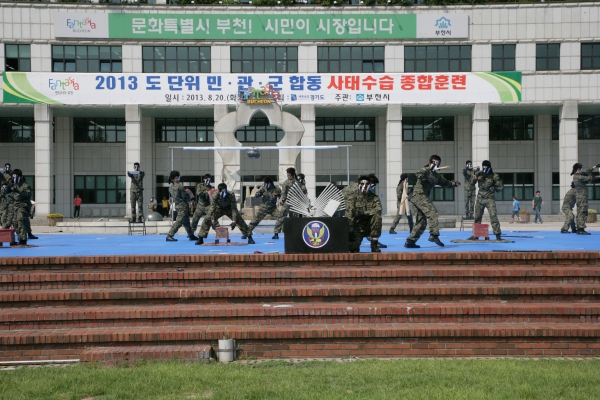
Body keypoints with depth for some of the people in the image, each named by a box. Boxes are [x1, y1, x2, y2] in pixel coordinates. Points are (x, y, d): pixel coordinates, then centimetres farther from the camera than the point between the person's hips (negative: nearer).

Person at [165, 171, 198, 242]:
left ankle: (191, 235, 27)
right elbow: (185, 197, -14)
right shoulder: (179, 185, -17)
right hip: (183, 205, -9)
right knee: (179, 221, -10)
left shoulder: (170, 186, 7)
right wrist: (189, 199, 8)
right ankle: (169, 236, -15)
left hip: (177, 205, 9)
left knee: (186, 221, 17)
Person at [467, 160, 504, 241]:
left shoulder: (494, 176, -5)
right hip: (480, 199, 4)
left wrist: (494, 188, -15)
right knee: (477, 217, 9)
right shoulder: (479, 174, 5)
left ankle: (498, 235, -10)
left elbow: (501, 187, 0)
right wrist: (476, 177, -17)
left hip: (489, 199, -4)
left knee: (493, 217, -13)